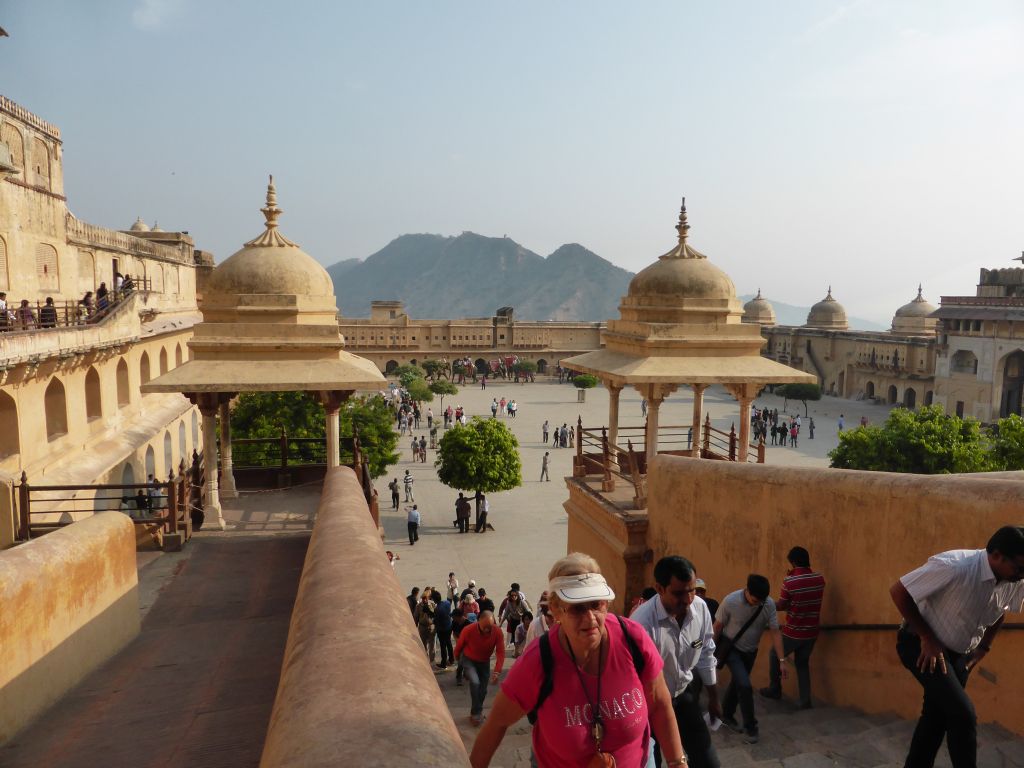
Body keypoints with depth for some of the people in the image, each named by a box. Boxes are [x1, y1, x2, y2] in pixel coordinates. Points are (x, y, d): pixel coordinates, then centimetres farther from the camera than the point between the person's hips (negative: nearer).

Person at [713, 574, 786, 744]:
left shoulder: (769, 604, -21)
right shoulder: (730, 601, -29)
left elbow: (775, 632, -14)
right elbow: (718, 626, -14)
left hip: (750, 651, 4)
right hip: (731, 648, -4)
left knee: (737, 683, 18)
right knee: (745, 685, -16)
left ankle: (727, 715, 40)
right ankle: (750, 727, 1)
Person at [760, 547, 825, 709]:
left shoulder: (789, 582, -20)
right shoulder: (820, 579, -5)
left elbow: (781, 606, -11)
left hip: (793, 632, -4)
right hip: (811, 632, 5)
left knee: (774, 656, 19)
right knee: (802, 663, 21)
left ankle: (775, 690, 30)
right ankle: (805, 700, 18)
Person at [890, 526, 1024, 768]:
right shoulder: (953, 567, -33)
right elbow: (899, 592, -26)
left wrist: (983, 647, 8)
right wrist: (927, 638, -21)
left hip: (958, 652, 7)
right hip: (921, 645, -7)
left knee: (938, 716, 15)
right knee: (963, 714, -16)